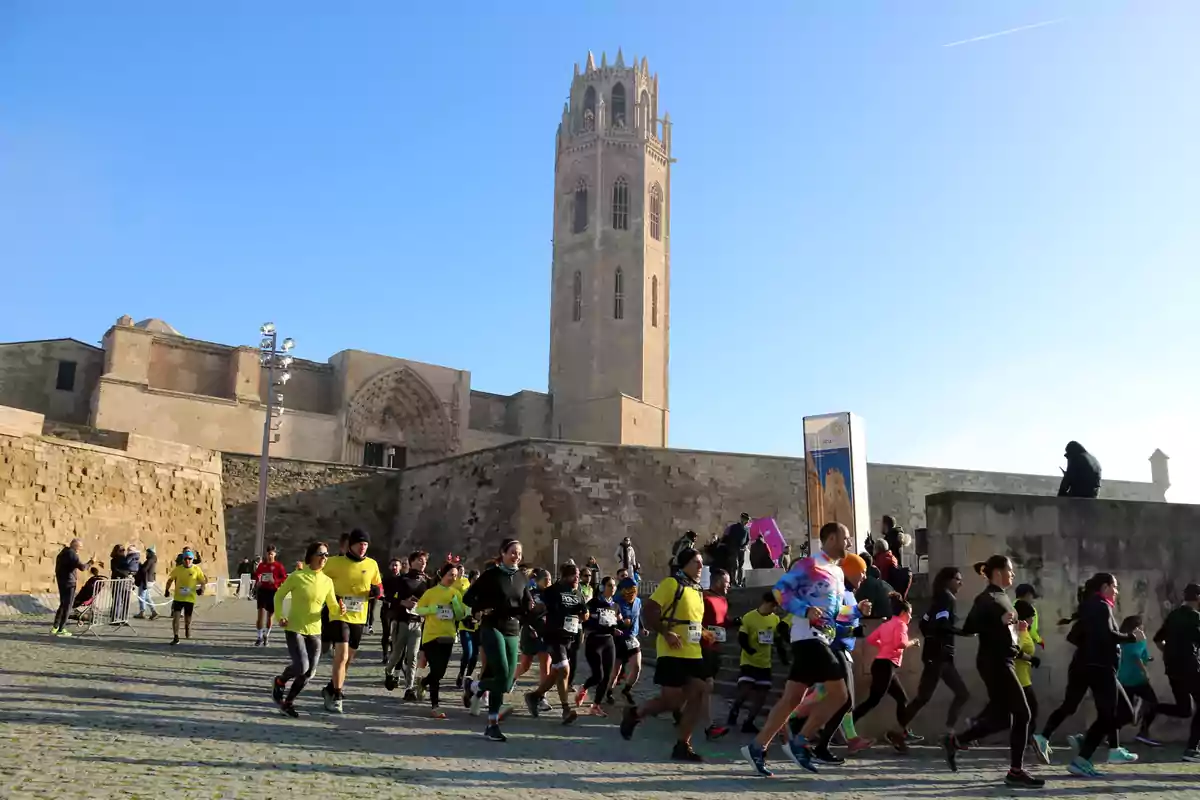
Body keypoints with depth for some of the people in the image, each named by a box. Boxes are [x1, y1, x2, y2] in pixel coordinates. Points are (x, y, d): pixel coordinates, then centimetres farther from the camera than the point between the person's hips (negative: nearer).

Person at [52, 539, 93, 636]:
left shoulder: (62, 553, 15)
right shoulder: (72, 554, -15)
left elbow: (57, 568, 22)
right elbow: (82, 567, -24)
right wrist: (91, 562, -7)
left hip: (61, 581, 9)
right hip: (69, 582, -9)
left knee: (63, 604, 18)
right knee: (67, 606, -1)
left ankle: (55, 627, 18)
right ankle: (61, 630, 1)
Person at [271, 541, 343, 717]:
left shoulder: (327, 581, 3)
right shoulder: (297, 576, -10)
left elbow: (333, 607, 8)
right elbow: (278, 596, 1)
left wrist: (340, 609, -15)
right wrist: (280, 616, -12)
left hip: (314, 631, 5)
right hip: (294, 629, -5)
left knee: (309, 673, 4)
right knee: (301, 666, -19)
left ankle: (288, 703, 24)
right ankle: (279, 681, 14)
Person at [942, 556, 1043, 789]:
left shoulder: (1002, 596, 15)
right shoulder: (986, 598, -13)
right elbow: (968, 628, -22)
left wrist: (1014, 628, 6)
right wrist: (1000, 621, -28)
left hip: (1002, 661, 10)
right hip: (994, 662, -10)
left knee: (1001, 719, 9)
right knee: (1021, 713, -7)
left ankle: (954, 741, 18)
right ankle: (1015, 772, 1)